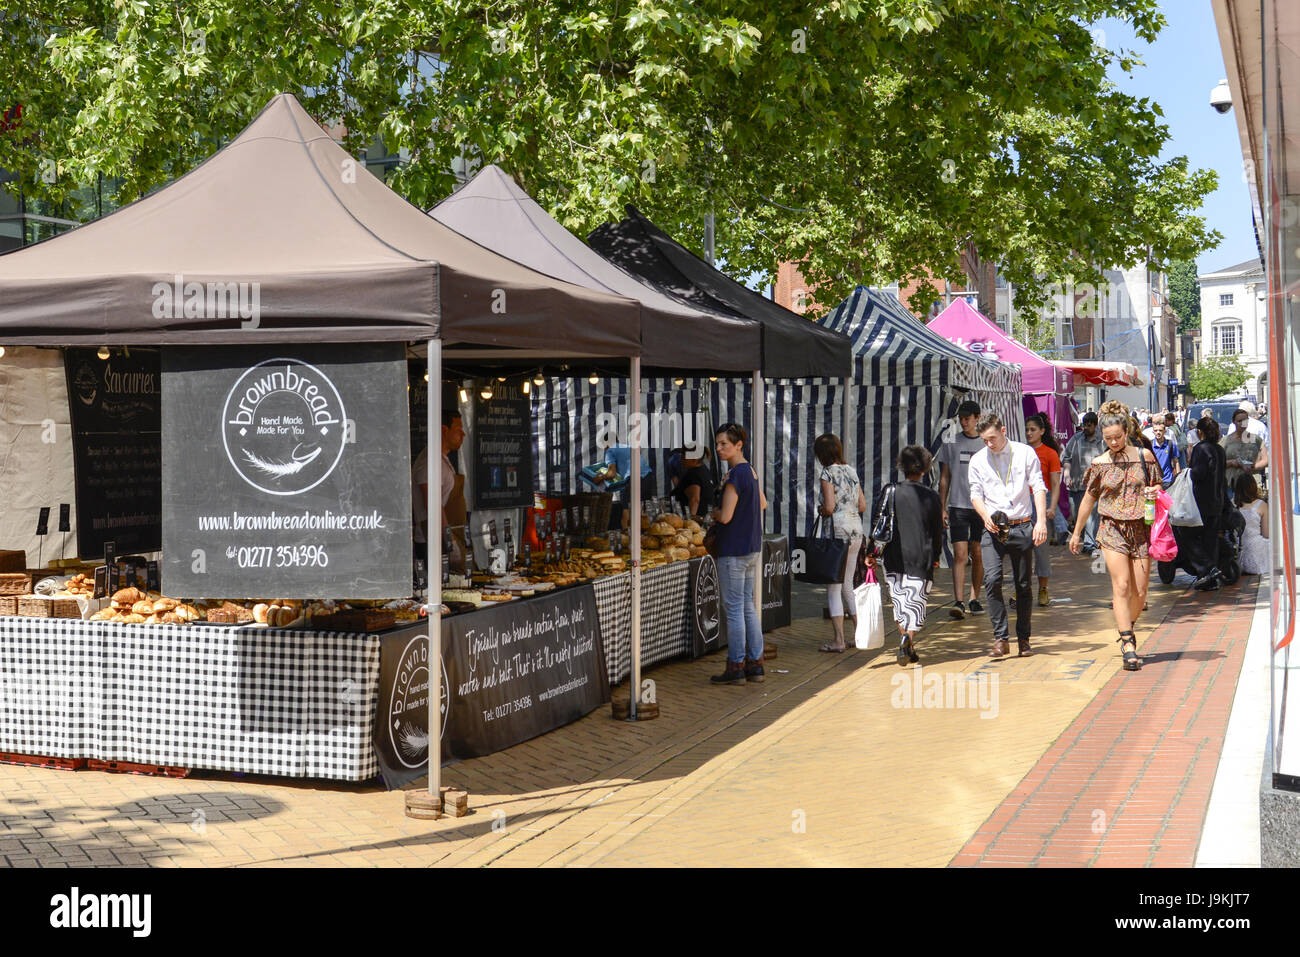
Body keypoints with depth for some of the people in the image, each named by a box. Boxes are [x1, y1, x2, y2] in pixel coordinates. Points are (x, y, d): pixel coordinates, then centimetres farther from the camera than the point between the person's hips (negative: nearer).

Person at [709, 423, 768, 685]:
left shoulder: (735, 475, -18)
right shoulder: (752, 472, 10)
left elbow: (725, 516, -21)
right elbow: (762, 504, 27)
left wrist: (713, 513, -1)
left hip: (733, 551, -9)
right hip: (752, 548, 9)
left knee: (734, 609, -2)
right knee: (748, 607, 13)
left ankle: (736, 667, 3)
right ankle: (755, 664, 17)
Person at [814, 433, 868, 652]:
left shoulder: (828, 473, -10)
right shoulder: (851, 471, 11)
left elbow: (829, 508, -17)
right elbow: (862, 506, 12)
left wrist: (820, 510, 3)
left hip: (837, 531, -7)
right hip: (856, 530, 7)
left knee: (833, 587, -1)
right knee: (848, 585, 16)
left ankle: (839, 640, -1)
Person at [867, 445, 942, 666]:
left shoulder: (892, 493, -2)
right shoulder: (932, 497, 1)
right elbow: (938, 532, 7)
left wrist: (870, 552, 5)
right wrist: (935, 557, 21)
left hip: (894, 559, 1)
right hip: (921, 559, 0)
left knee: (900, 604, 12)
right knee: (915, 604, 1)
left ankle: (908, 646, 12)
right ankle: (909, 638, -24)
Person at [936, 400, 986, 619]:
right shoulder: (950, 444, 6)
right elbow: (945, 478, 9)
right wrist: (942, 508, 3)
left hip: (982, 507, 1)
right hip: (958, 506, -1)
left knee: (978, 555, 7)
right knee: (960, 554, -10)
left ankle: (974, 597, 21)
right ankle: (959, 602, -15)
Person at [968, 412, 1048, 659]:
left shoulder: (1025, 453, 3)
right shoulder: (978, 460, 8)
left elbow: (1038, 487, 0)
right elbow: (976, 494, 9)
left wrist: (1041, 521, -11)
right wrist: (986, 516, -11)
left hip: (1021, 527, 0)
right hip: (993, 529, 0)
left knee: (1023, 585, 4)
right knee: (992, 579, -17)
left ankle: (1023, 639, 16)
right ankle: (1000, 639, -14)